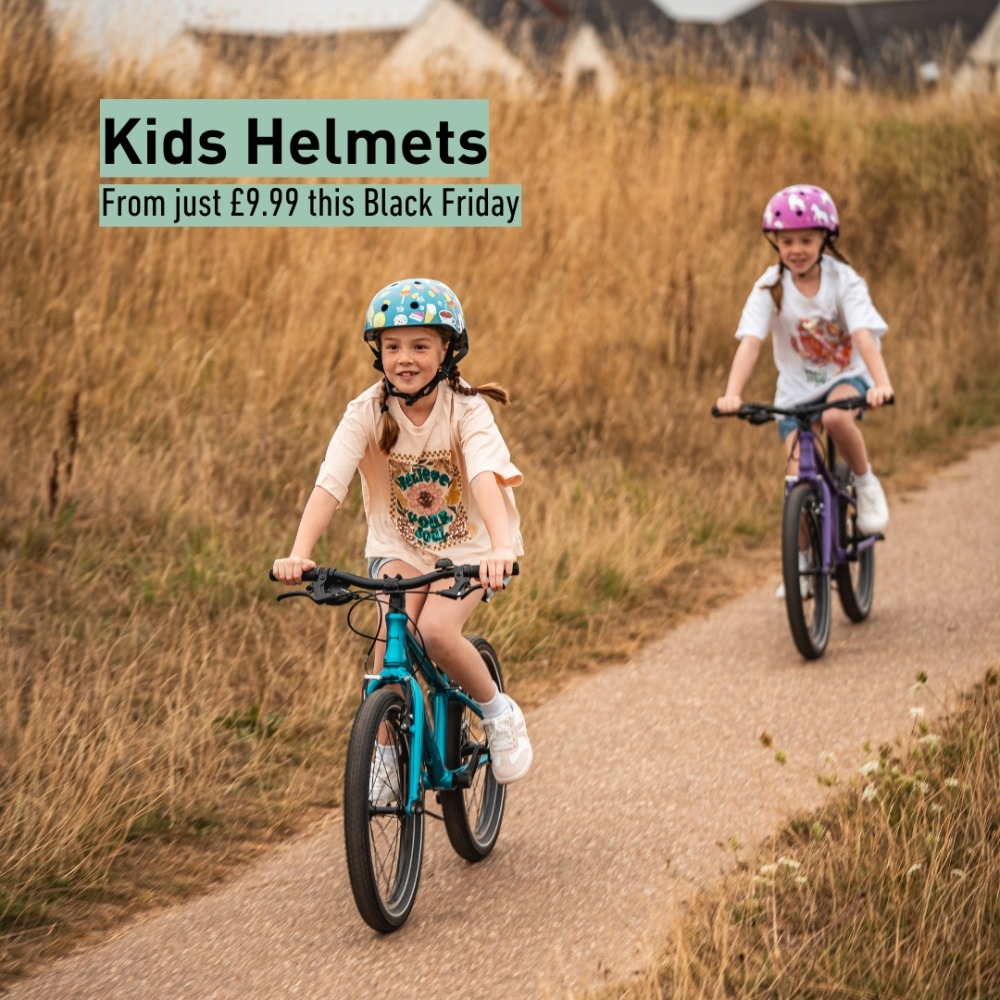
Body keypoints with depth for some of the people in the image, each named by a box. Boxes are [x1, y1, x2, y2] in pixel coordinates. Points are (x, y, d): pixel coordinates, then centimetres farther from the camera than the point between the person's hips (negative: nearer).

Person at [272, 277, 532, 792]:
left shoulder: (466, 410, -20)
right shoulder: (367, 411, -15)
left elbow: (486, 477, -37)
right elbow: (329, 485, -26)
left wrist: (501, 547, -55)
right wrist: (298, 553, -42)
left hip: (466, 545, -2)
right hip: (399, 546, 2)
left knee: (436, 630, -26)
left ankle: (498, 711, 1)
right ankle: (385, 753, -8)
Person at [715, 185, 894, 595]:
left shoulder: (843, 281, -16)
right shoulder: (771, 286, -13)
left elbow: (863, 335, -28)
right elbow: (750, 342, -23)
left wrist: (881, 384, -46)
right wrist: (732, 394, -39)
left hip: (846, 377, -2)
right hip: (797, 388, 2)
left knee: (835, 418, -37)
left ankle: (866, 484, -9)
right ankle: (803, 563, 10)